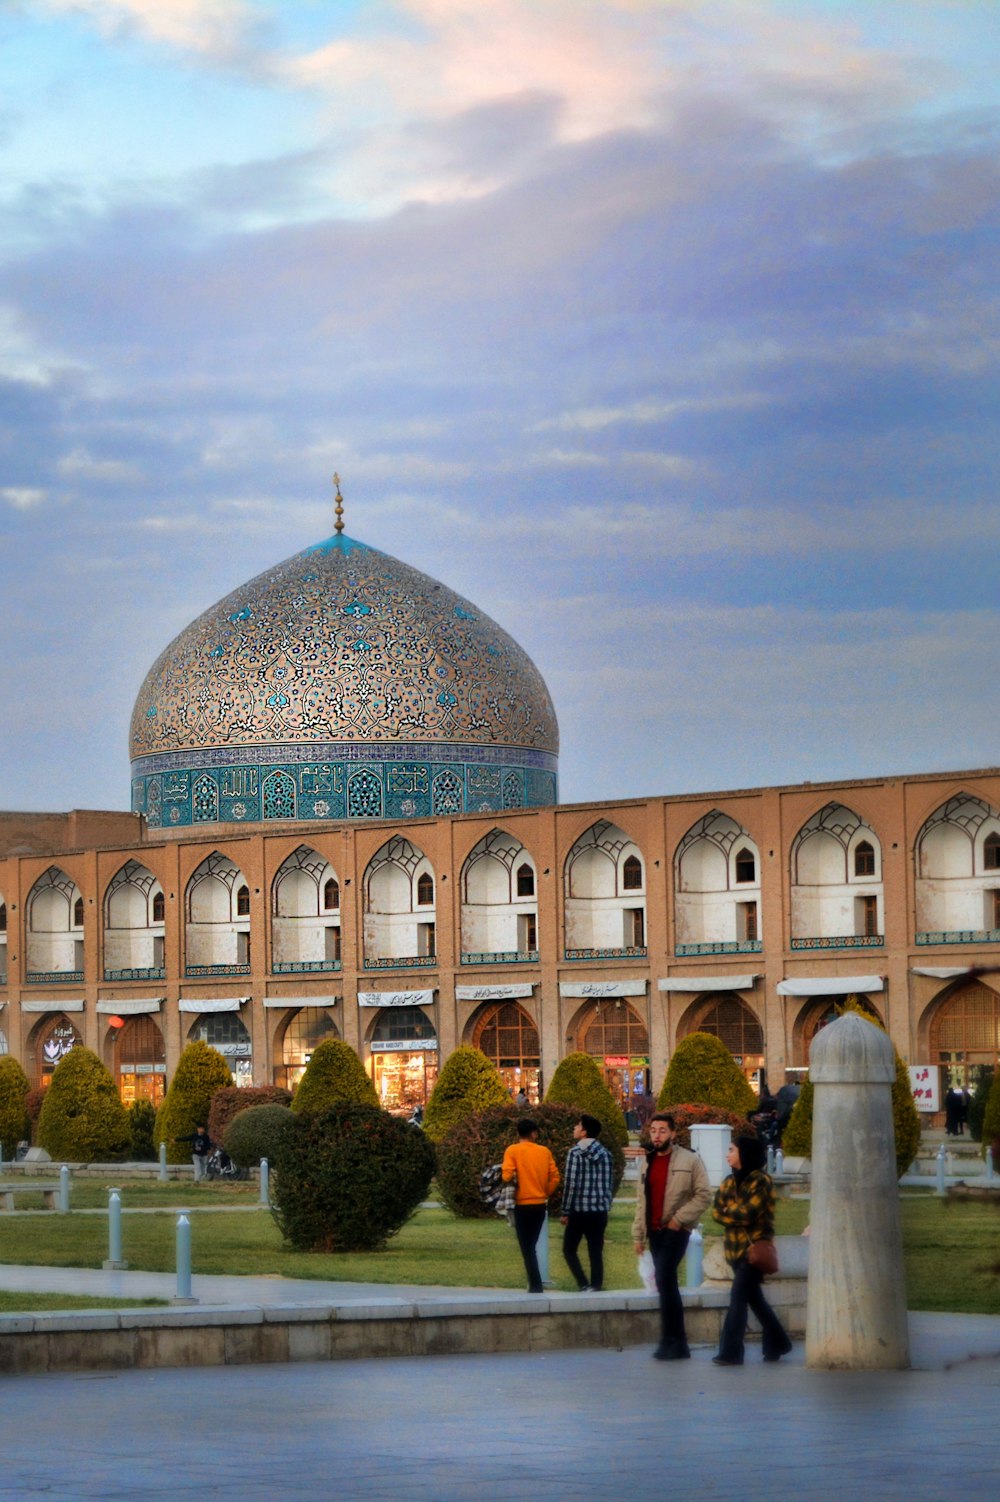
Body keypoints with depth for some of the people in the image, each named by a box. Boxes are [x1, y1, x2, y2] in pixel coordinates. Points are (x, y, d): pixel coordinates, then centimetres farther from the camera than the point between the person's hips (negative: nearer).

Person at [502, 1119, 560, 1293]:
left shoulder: (513, 1150, -6)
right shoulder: (544, 1151, 5)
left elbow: (507, 1175, -17)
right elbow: (555, 1177, 1)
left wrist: (514, 1183, 5)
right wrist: (545, 1194, 13)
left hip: (523, 1204, -4)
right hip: (540, 1204, 4)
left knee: (527, 1248, -1)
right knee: (531, 1246, 16)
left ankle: (536, 1286, -7)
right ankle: (534, 1285, 16)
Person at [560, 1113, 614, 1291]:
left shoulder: (575, 1153, -8)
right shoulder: (605, 1153, 7)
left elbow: (571, 1184, -11)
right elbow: (608, 1184, 9)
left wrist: (565, 1212, -6)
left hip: (579, 1210, -4)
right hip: (600, 1211, 4)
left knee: (569, 1249, 8)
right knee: (596, 1252, 7)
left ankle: (584, 1285, -5)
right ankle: (596, 1287, 3)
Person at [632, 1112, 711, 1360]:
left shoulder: (689, 1160, -5)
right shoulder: (648, 1163, 16)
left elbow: (703, 1195, -9)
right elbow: (642, 1201, 18)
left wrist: (679, 1218, -16)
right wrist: (638, 1235, 13)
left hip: (675, 1231, -7)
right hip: (655, 1232, 7)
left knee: (665, 1281, -15)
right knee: (667, 1284, 7)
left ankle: (671, 1342, -11)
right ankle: (677, 1344, 11)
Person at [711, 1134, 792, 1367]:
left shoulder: (760, 1182, -10)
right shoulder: (729, 1182, 13)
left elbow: (747, 1214, -18)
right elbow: (717, 1211, 5)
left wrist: (728, 1213, -3)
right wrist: (737, 1215, -12)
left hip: (754, 1249, -8)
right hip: (736, 1248, 8)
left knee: (738, 1296, -14)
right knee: (754, 1297, 13)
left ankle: (731, 1352, -16)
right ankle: (777, 1343, 25)